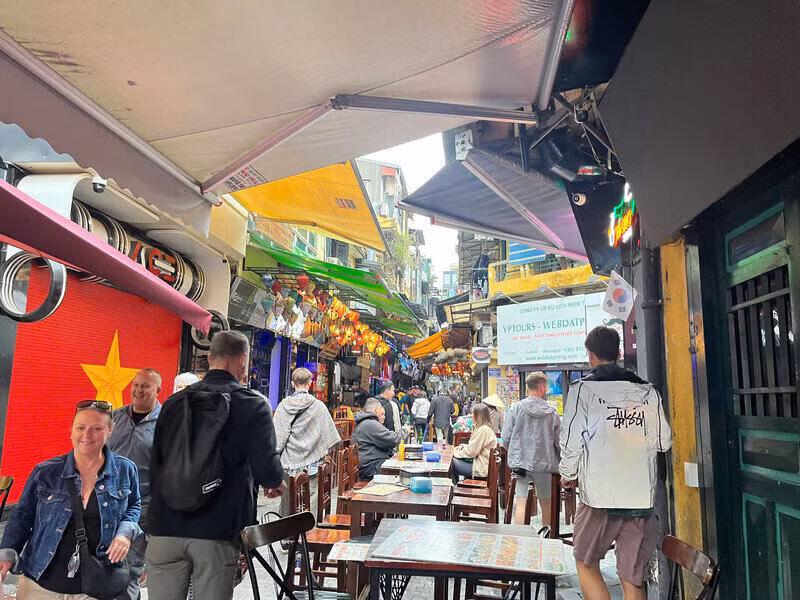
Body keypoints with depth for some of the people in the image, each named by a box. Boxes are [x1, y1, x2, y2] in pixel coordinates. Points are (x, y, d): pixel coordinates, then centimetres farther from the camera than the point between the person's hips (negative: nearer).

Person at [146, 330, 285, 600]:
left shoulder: (174, 401, 6)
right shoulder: (254, 404, -5)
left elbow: (155, 466, 12)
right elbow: (266, 467, -13)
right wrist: (277, 483, 10)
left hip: (166, 527, 4)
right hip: (217, 531, -3)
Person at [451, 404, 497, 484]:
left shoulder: (483, 430, -21)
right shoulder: (485, 428, 13)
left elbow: (471, 452, -19)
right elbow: (473, 447, 22)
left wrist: (456, 453, -5)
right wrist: (462, 446, 6)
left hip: (481, 469, -10)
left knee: (451, 463, -7)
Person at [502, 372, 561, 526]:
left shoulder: (516, 408, -4)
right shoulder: (552, 413, -4)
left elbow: (506, 439, -3)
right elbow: (559, 443, 1)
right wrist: (559, 463, 18)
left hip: (519, 463, -1)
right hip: (543, 464, 1)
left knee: (520, 503, 1)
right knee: (545, 502, 17)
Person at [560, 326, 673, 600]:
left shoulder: (583, 388, -7)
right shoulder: (647, 390, 5)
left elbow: (571, 441, -10)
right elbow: (664, 441, 10)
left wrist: (568, 474, 8)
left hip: (600, 495, -3)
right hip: (641, 497, 4)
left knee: (586, 563, 17)